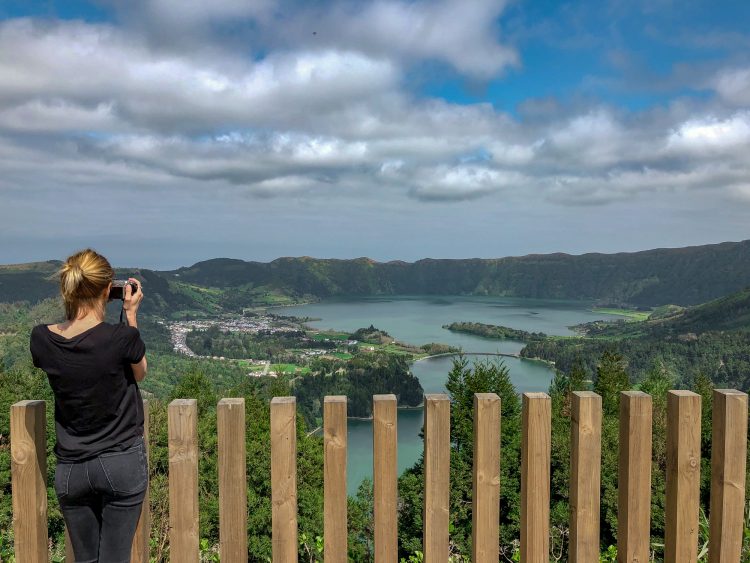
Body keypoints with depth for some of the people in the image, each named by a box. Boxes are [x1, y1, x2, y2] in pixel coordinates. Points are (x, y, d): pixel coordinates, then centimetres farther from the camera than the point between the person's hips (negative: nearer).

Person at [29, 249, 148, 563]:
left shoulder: (41, 340, -9)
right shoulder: (121, 337, -20)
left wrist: (77, 312, 8)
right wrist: (131, 314, 3)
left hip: (70, 470, 3)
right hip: (122, 464, -3)